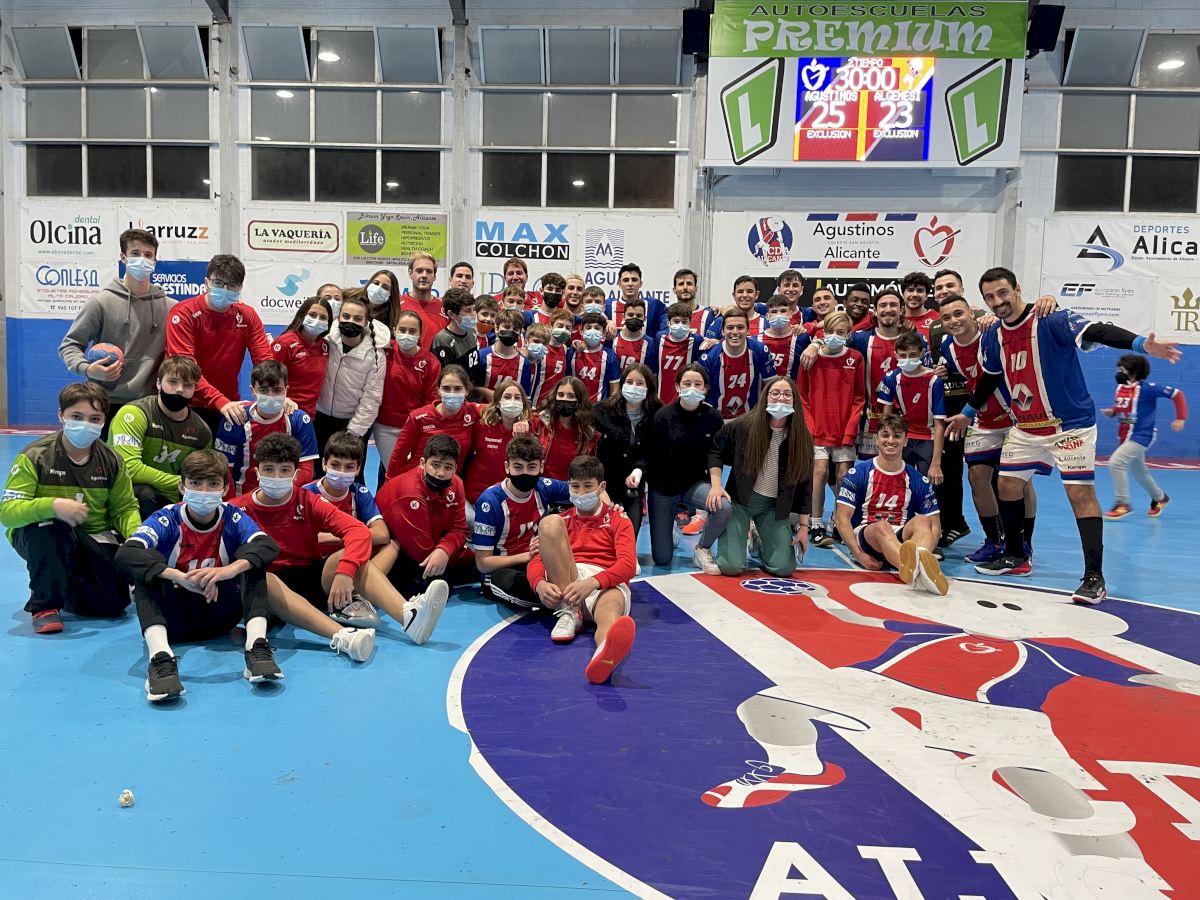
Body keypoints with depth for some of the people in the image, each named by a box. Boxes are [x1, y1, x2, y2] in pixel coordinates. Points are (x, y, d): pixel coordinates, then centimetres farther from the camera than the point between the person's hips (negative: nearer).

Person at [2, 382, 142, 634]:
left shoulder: (110, 460, -5)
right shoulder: (34, 456, -16)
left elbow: (125, 508, 1)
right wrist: (52, 506, -42)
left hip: (93, 538, 3)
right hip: (39, 536, -3)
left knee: (113, 603, -14)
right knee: (51, 525, -40)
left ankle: (69, 585, 22)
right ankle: (44, 603, -16)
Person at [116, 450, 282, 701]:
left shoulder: (232, 517, -7)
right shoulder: (167, 519, -11)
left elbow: (269, 546, -26)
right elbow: (125, 553, -31)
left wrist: (230, 569, -47)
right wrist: (180, 577, -46)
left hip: (220, 616, 1)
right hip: (174, 618, -1)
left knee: (251, 559, -19)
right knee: (148, 563, -25)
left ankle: (257, 647, -34)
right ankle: (160, 656, -44)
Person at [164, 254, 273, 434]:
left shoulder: (247, 316, 2)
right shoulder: (183, 313, -10)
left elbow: (264, 360, -5)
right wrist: (220, 401, -34)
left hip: (229, 407, 3)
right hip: (188, 408, -3)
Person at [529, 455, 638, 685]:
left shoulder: (618, 519, 15)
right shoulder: (563, 520, 25)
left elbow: (628, 565, -3)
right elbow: (537, 560, 11)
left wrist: (592, 582, -24)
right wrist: (540, 584, -15)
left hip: (607, 584, -3)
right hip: (564, 586, 3)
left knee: (611, 608, -41)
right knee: (550, 522, -18)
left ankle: (605, 656, -80)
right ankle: (569, 612, -27)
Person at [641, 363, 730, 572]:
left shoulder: (712, 417, -10)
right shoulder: (662, 416, -16)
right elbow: (647, 452, -13)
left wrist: (716, 484, -22)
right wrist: (638, 469, -33)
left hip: (695, 484, 1)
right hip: (662, 487, -1)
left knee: (723, 507, -33)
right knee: (662, 560, 3)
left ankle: (702, 549, -2)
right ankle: (668, 530, 41)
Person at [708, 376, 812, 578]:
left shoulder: (802, 438, -5)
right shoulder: (744, 426, -12)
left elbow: (804, 483, 2)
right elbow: (715, 450, 2)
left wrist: (803, 526, 2)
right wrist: (716, 485, -11)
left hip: (774, 506, 2)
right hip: (739, 499, -2)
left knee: (783, 568, -9)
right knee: (730, 566, -15)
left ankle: (760, 541, 26)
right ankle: (742, 535, 22)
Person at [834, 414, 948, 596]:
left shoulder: (918, 480, 7)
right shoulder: (858, 472, 1)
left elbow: (934, 525, 4)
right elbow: (843, 518, -4)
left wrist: (924, 553, -18)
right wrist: (860, 555, -17)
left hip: (902, 540, 3)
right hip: (864, 535, -2)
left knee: (921, 521, -27)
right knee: (882, 527, -35)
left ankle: (919, 560, -61)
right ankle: (918, 570, -67)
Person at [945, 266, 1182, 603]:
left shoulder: (1053, 321, -18)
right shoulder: (993, 338, 2)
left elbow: (1100, 332, -32)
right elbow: (988, 380, 18)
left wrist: (1141, 344, -49)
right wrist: (967, 413, 28)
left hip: (1071, 424, -6)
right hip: (1026, 427, 7)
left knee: (1081, 493, -10)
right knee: (1008, 485, 10)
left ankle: (1094, 577, -7)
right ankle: (1015, 556, 28)